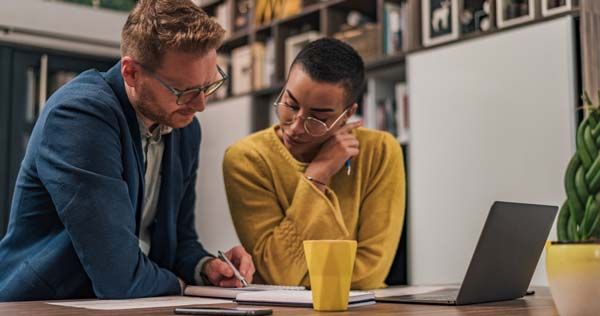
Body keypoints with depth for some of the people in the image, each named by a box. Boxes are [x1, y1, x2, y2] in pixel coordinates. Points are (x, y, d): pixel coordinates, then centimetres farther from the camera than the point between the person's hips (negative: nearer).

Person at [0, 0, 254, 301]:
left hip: (119, 307, 6)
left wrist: (206, 266, -6)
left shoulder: (185, 128, 2)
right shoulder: (77, 115, -21)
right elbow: (119, 278, -25)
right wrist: (177, 284, -7)